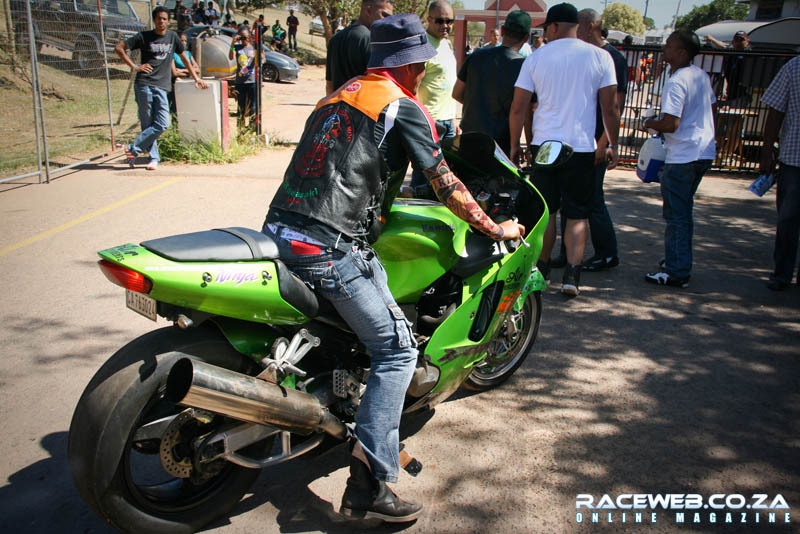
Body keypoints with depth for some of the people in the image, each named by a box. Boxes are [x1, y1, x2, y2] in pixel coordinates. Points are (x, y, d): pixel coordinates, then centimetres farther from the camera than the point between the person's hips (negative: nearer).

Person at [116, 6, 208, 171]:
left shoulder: (172, 36, 13)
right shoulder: (144, 36, 4)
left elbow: (184, 57, 24)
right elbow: (119, 48, 6)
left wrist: (196, 78, 22)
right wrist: (134, 66, -2)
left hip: (161, 86, 3)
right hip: (143, 84, -3)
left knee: (162, 125, -9)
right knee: (147, 124, -3)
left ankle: (133, 149, 0)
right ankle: (154, 158, 5)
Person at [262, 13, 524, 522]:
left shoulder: (340, 94, 24)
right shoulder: (404, 106, 0)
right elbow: (445, 184, 3)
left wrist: (376, 207, 49)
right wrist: (495, 228, 15)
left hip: (279, 228, 9)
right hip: (329, 248, -9)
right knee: (397, 350, -2)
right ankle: (369, 484, -7)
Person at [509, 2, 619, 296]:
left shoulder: (536, 58, 2)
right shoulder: (600, 57, 1)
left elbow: (518, 108, 2)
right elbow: (610, 108, 0)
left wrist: (514, 145, 11)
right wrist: (613, 145, 10)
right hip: (582, 148, -1)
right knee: (577, 215, 6)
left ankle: (541, 268, 21)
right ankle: (571, 274, -2)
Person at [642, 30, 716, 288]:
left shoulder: (676, 82, -18)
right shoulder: (701, 75, 10)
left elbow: (671, 124, -23)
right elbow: (710, 109, 21)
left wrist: (650, 123, -4)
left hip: (683, 157, -9)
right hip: (705, 152, 9)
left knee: (676, 216, -3)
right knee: (683, 212, 19)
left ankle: (677, 273, 1)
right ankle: (680, 263, 28)